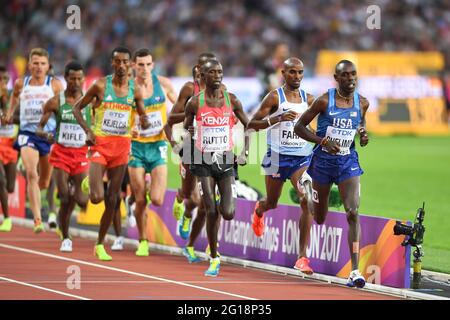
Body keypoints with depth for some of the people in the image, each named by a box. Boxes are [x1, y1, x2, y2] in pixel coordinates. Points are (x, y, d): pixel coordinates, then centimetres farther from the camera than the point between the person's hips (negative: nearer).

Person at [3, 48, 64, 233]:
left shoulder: (55, 85, -1)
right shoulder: (21, 84, 5)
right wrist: (10, 112, 18)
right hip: (27, 132, 0)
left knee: (44, 182, 11)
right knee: (31, 174, -21)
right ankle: (37, 220, -24)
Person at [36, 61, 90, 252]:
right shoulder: (55, 102, -2)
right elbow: (38, 128, 1)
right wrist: (46, 135, -21)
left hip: (81, 155, 1)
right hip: (61, 153, -1)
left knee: (81, 200, -6)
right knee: (65, 199, -9)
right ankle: (65, 238, 8)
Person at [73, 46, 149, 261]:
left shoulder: (135, 90, 4)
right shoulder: (101, 86, -5)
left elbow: (144, 122, 12)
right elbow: (77, 108, 2)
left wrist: (144, 121, -13)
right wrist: (87, 130, -12)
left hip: (122, 146, 3)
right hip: (101, 143, -3)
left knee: (112, 199, 4)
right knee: (97, 197, -17)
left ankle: (100, 245, 17)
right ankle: (89, 182, 20)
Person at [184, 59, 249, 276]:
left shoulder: (231, 100, 1)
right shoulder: (195, 103, -2)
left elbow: (248, 126, 10)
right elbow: (185, 130, 10)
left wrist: (245, 152, 0)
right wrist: (187, 153, 1)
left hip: (226, 161, 1)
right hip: (204, 162, -1)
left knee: (228, 214, -8)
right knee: (211, 212, -8)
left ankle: (223, 204, 30)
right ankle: (214, 259, 5)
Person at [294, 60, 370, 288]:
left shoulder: (362, 103, 0)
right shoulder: (324, 101, -10)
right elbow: (299, 127, -6)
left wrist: (364, 137, -4)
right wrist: (324, 141, -19)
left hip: (348, 162, 1)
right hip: (323, 160, -1)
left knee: (352, 213, -17)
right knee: (319, 217, 11)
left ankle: (355, 271, -22)